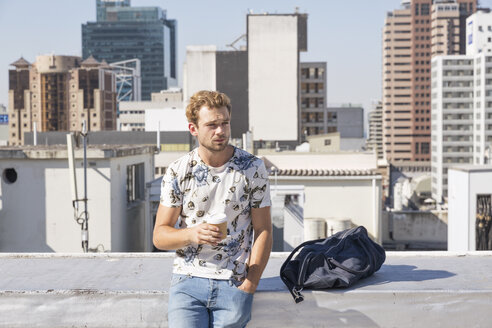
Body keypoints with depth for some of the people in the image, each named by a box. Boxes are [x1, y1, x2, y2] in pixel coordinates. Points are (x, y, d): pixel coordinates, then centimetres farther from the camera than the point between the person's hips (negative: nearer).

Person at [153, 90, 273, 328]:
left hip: (234, 283, 0)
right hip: (187, 281, 0)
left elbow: (263, 232, 2)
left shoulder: (253, 169, 2)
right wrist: (191, 234, -16)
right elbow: (159, 236, 4)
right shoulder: (177, 172, 2)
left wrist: (248, 286, -7)